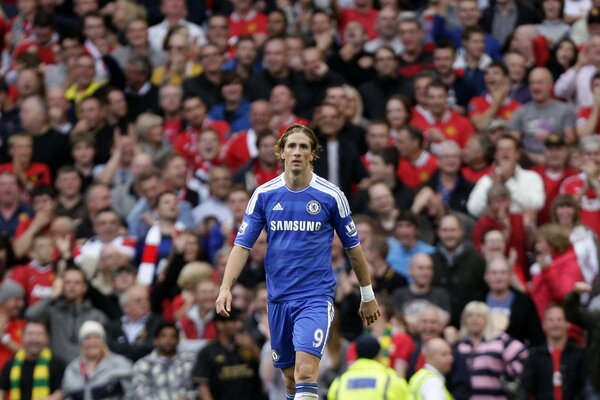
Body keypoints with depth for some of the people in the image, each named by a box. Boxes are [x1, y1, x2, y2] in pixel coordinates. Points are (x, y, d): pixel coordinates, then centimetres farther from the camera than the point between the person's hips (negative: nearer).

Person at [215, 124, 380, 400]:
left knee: (306, 370, -21)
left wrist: (367, 296, 13)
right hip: (279, 297, 3)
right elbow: (243, 244, 3)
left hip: (317, 296, -3)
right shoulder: (263, 195, 3)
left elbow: (353, 247, 7)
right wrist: (226, 287, -10)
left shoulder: (331, 196, -3)